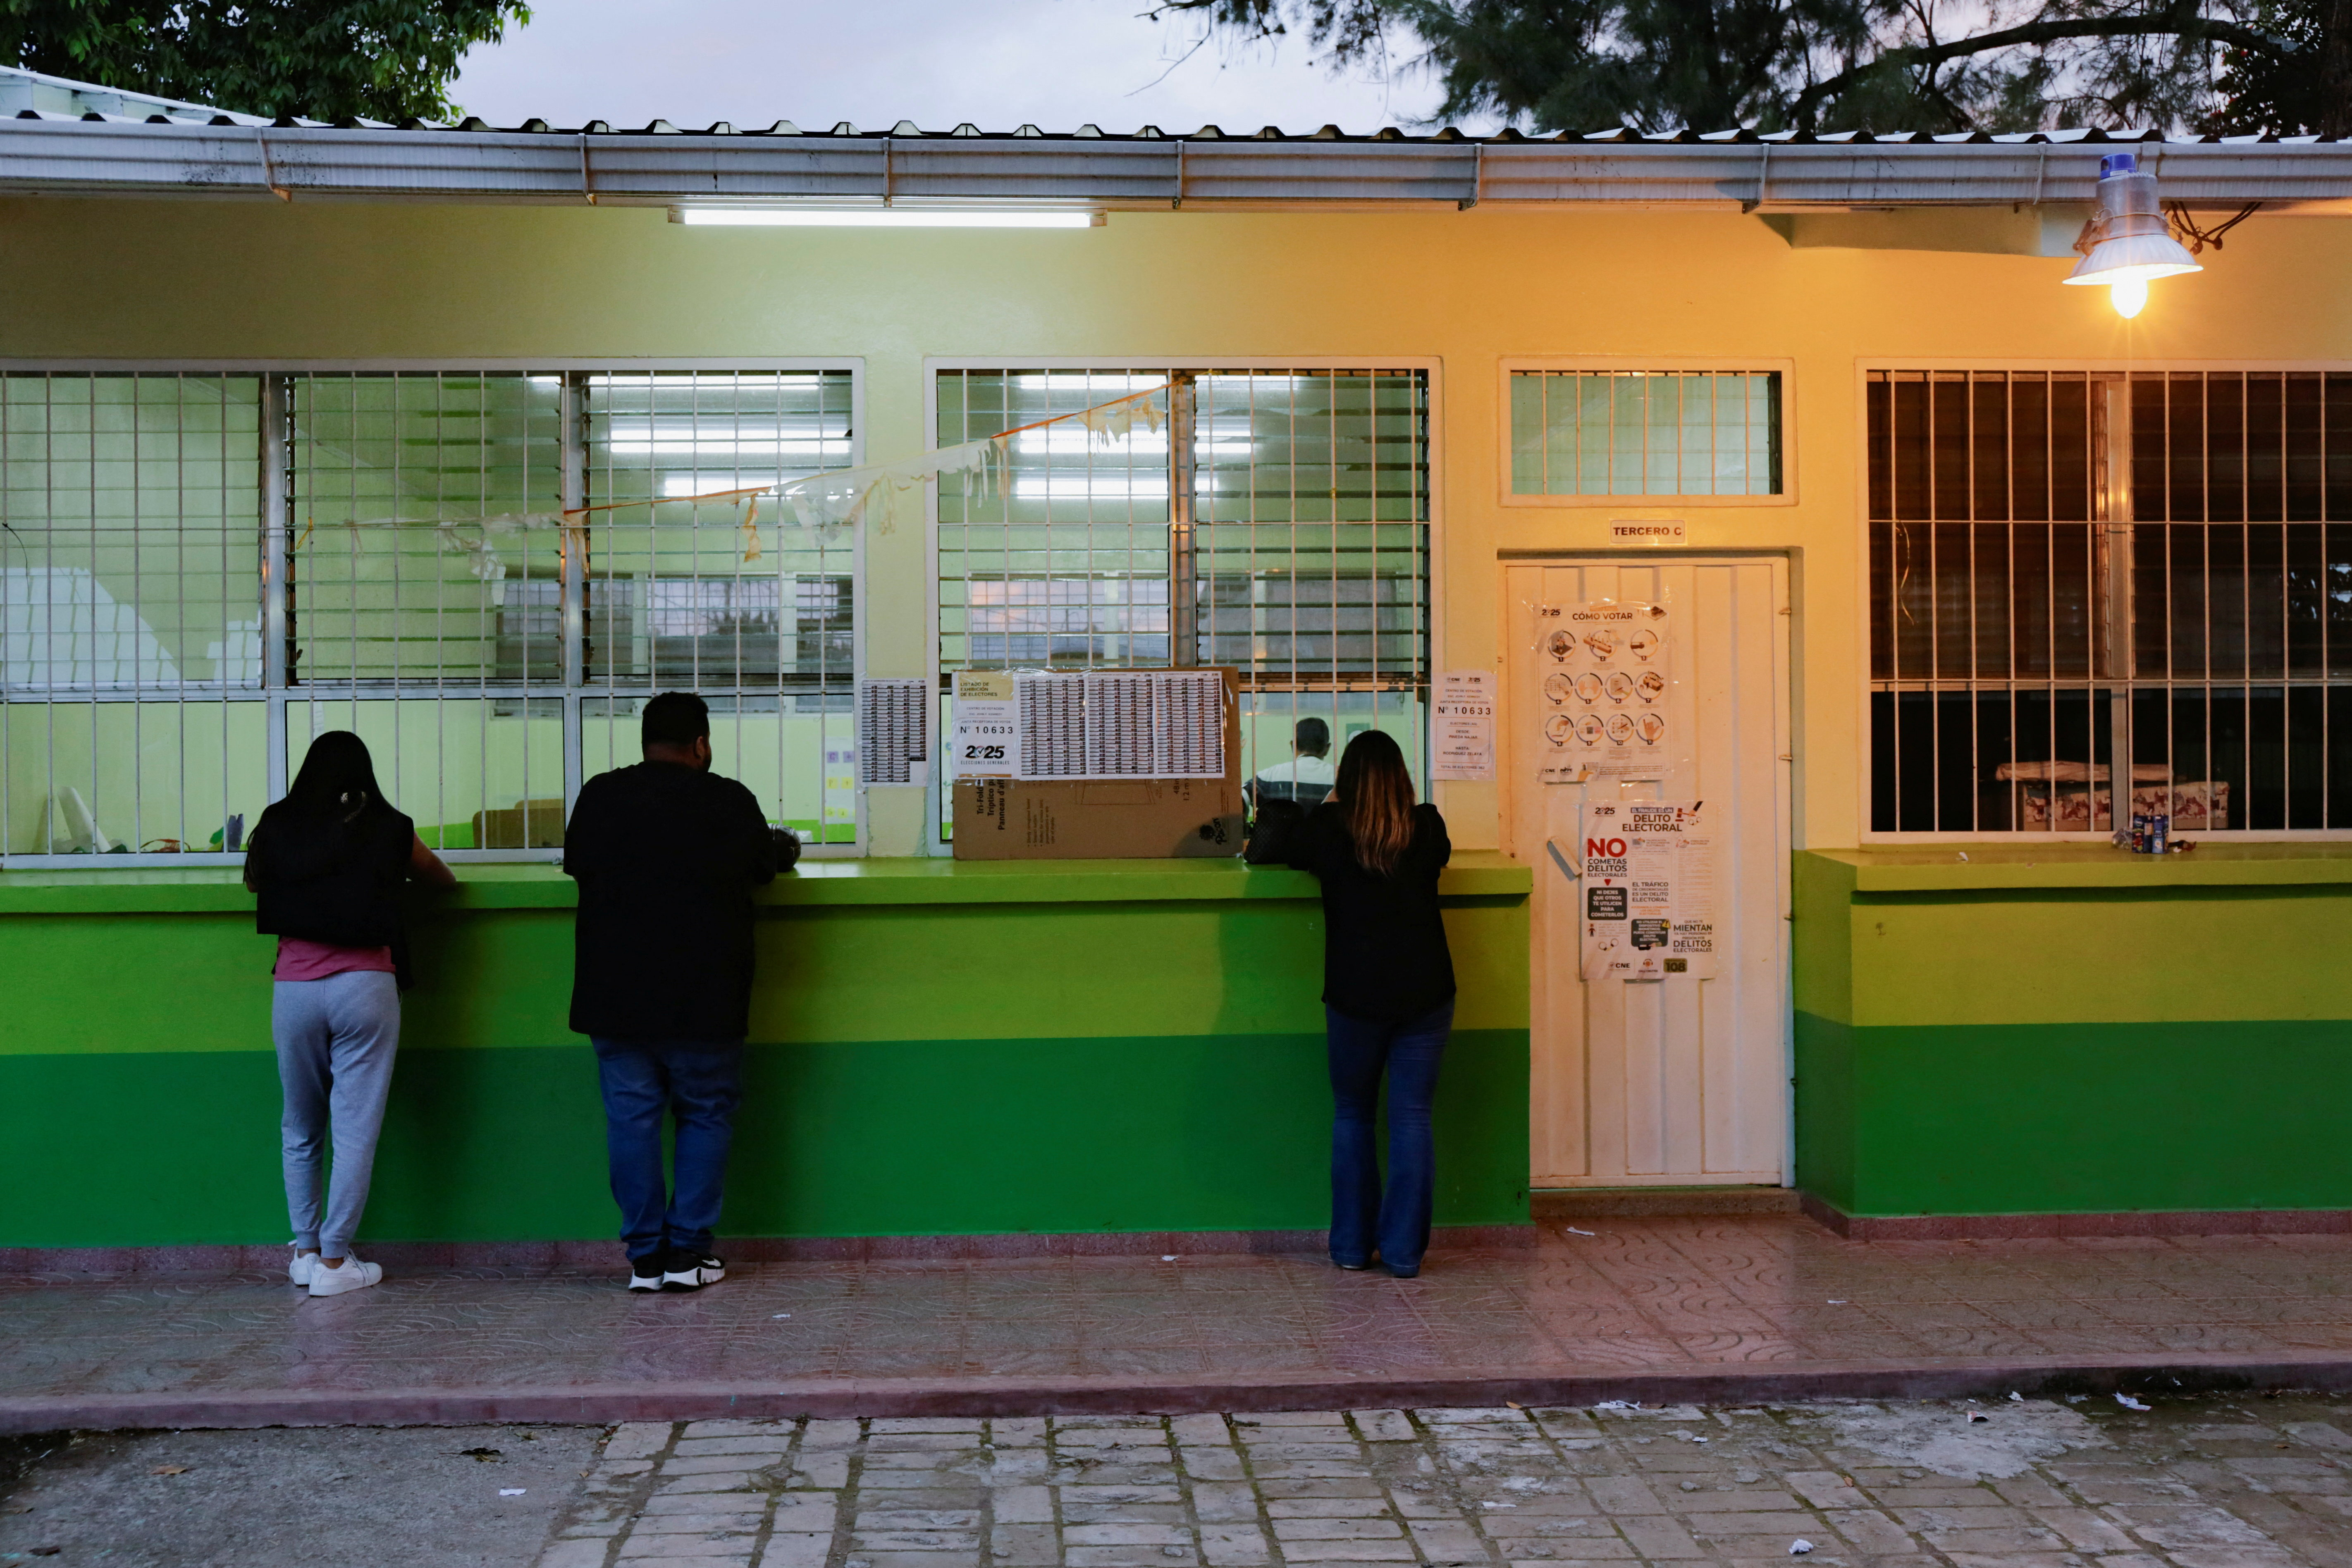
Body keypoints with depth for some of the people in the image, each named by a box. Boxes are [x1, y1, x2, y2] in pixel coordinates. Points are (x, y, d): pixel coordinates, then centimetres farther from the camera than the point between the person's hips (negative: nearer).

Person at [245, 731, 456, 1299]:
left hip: (294, 989, 2)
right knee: (355, 1129, 1)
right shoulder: (387, 831, 3)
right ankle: (334, 1261, 2)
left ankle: (306, 1251, 19)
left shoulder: (278, 828, 6)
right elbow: (438, 875, 21)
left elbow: (254, 881, 24)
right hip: (364, 988, -2)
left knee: (300, 1130, 15)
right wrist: (447, 881, 42)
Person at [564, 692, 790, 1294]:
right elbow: (764, 868, 12)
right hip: (704, 997, -2)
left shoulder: (600, 797, 0)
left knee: (631, 1118, 8)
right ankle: (688, 1253, 9)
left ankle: (646, 1256, 10)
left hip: (616, 996, 2)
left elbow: (575, 865, 17)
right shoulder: (730, 802, -5)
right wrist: (783, 844, 35)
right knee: (705, 1116, 10)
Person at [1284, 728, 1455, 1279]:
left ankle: (1352, 1247, 16)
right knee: (1412, 1118, 4)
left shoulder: (1330, 828, -5)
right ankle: (1404, 1250, 3)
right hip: (1426, 993, 1)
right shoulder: (1427, 828, -1)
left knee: (1351, 1116, 13)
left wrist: (1329, 806, 29)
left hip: (1355, 997, -1)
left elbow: (1295, 855, 17)